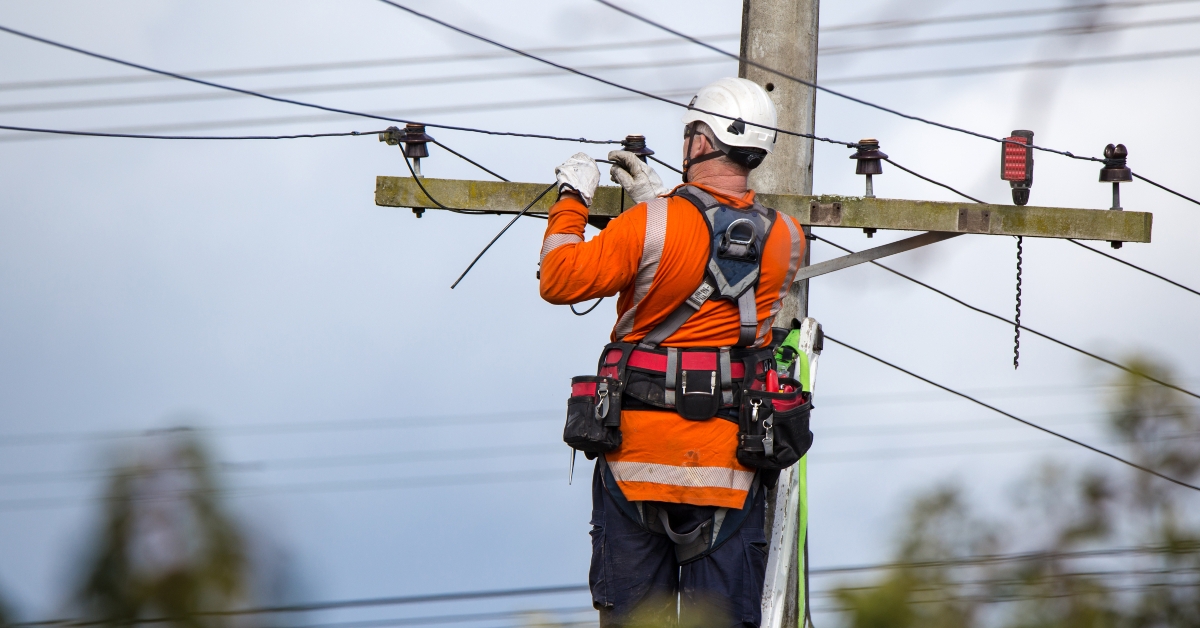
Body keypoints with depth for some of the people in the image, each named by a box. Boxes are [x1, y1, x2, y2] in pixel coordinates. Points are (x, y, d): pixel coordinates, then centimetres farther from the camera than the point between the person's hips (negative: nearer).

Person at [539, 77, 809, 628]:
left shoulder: (650, 226, -12)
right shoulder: (785, 241, 1)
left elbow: (559, 280, -2)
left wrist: (572, 199, 12)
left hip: (637, 457, -2)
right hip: (728, 467, 2)